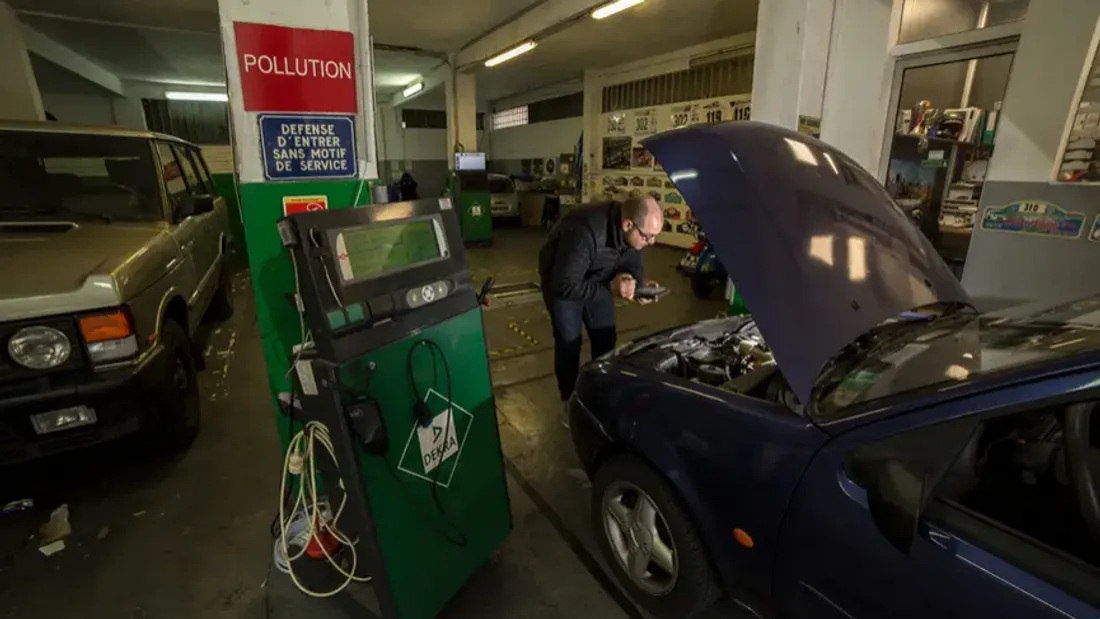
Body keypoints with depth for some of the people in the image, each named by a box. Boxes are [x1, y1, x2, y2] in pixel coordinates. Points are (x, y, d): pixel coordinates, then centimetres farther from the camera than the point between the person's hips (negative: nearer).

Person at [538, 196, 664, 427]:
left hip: (597, 279, 6)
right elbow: (565, 286, -37)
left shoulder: (631, 232, -21)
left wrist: (639, 285, -25)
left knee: (606, 339, 6)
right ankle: (569, 402, 16)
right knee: (568, 341, -3)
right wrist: (609, 289, -40)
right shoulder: (584, 233, -43)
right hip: (561, 281, -6)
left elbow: (631, 266, -3)